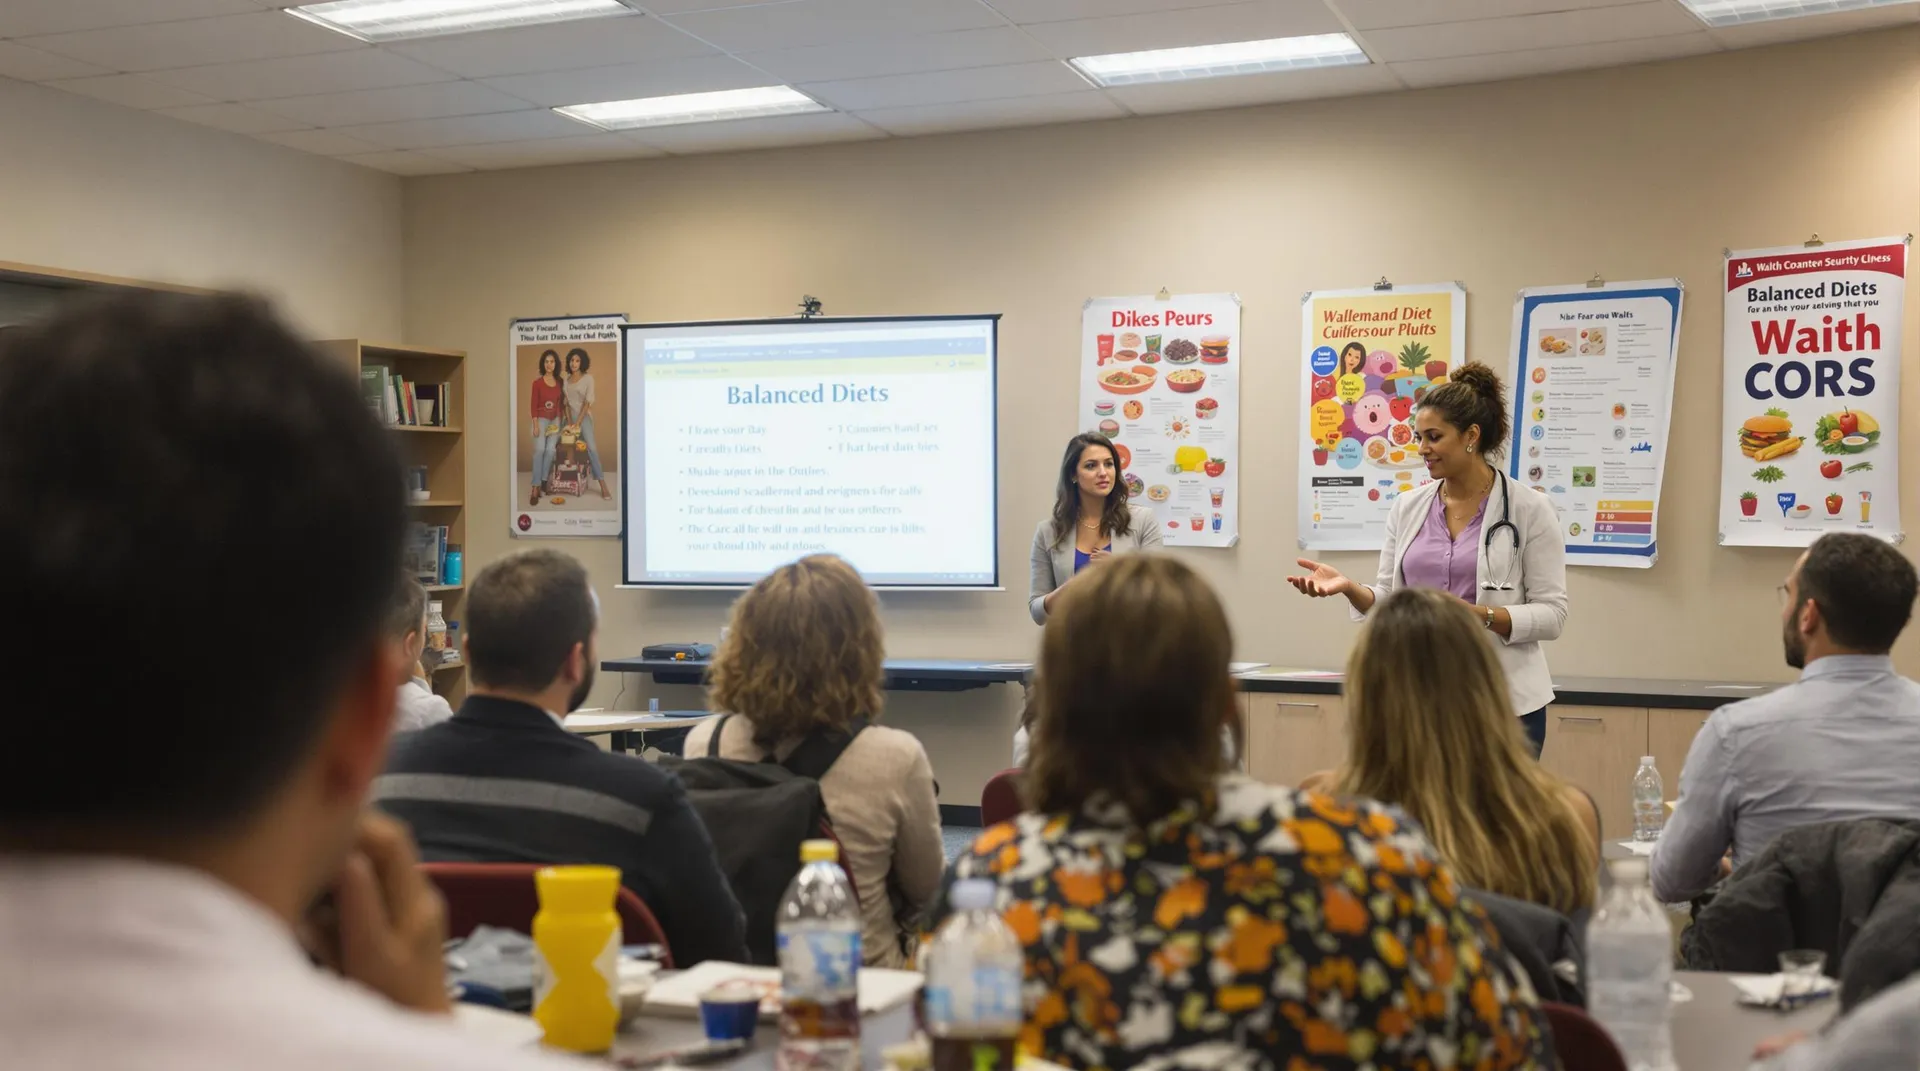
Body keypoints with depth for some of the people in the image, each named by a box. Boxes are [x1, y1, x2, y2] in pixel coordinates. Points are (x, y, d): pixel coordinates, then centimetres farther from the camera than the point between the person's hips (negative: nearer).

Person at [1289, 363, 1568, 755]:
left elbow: (1551, 613, -7)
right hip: (1419, 699, 4)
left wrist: (1479, 615, -22)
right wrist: (1348, 587, -10)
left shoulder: (1529, 509, -5)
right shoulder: (1408, 507, 8)